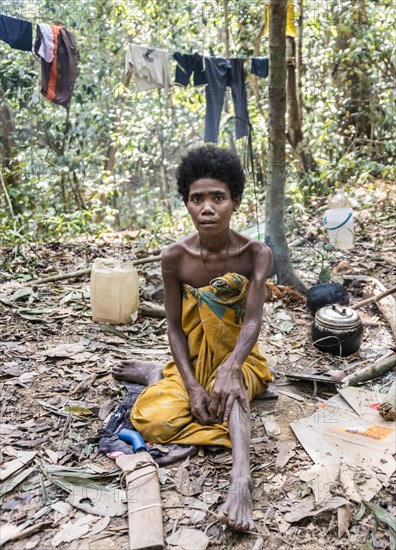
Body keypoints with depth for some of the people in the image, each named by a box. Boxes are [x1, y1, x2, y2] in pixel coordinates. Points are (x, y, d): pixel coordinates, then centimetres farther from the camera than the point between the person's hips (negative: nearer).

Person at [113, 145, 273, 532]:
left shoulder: (256, 253, -14)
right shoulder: (175, 258, -11)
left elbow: (252, 321, -23)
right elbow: (175, 328, -8)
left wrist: (228, 370, -41)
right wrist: (193, 386, -21)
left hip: (238, 359, -1)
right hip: (191, 361, 2)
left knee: (232, 388, -37)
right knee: (153, 421, -23)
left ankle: (241, 477, -47)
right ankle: (158, 375, 7)